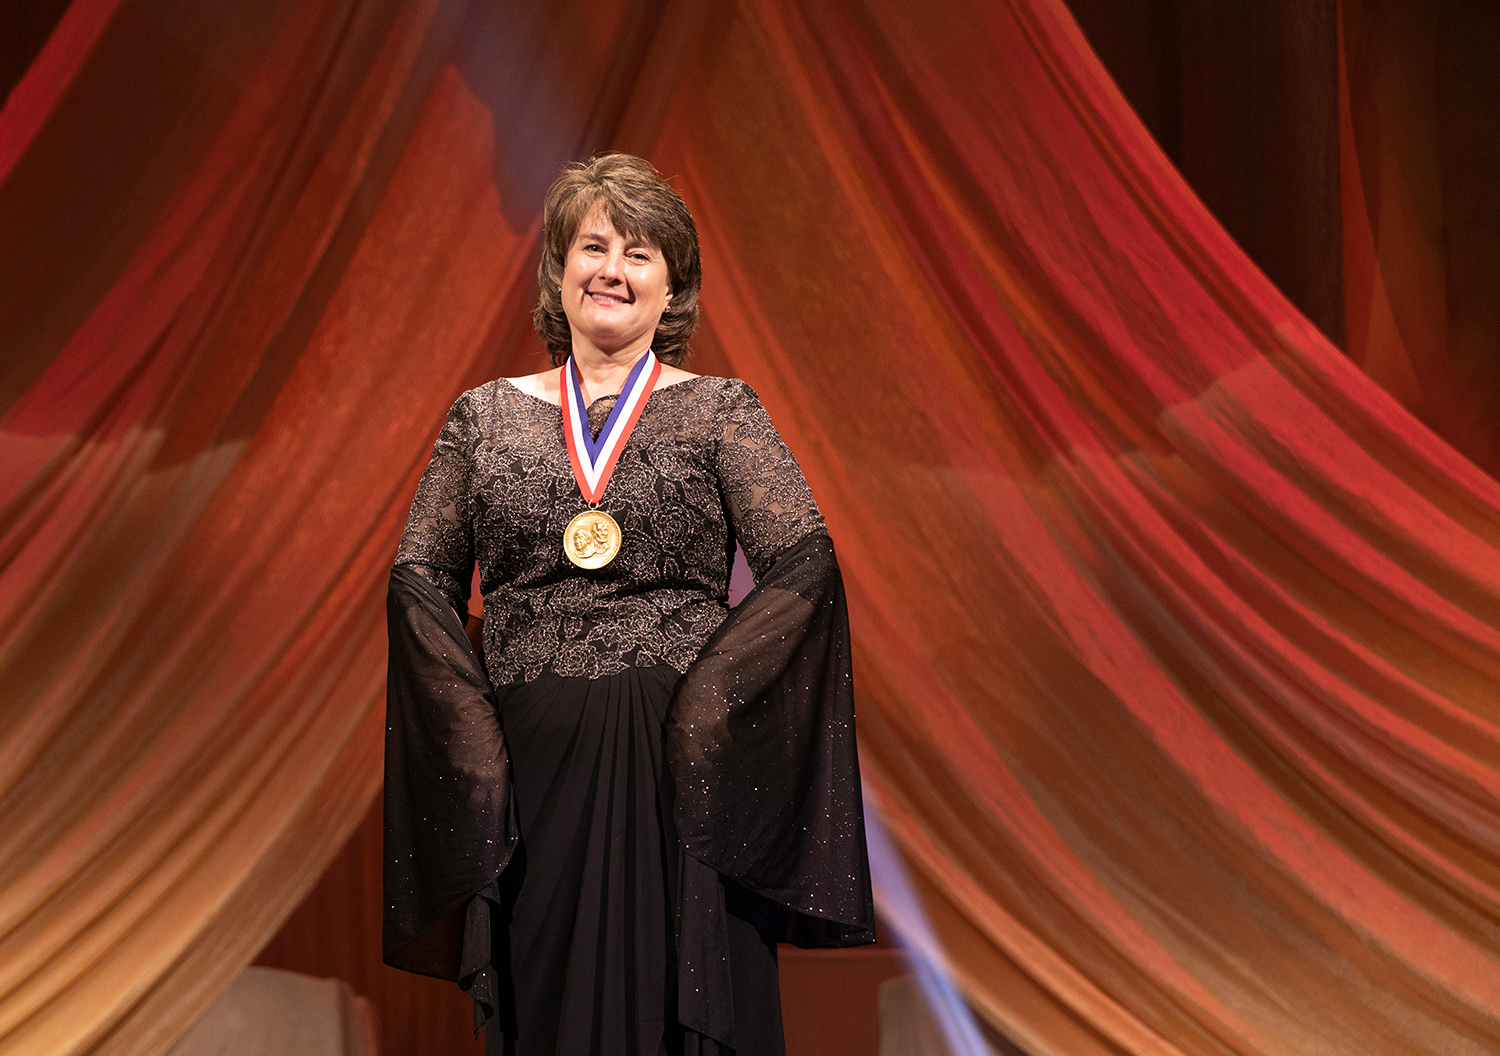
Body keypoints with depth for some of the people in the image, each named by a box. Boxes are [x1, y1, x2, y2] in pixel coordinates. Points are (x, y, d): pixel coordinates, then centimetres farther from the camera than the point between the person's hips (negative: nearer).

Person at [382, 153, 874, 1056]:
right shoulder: (487, 415, 13)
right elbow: (419, 580, 8)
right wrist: (478, 726, -6)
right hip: (532, 769, 2)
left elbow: (806, 563, -6)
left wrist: (698, 706, -15)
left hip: (682, 771, -2)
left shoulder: (719, 412, 6)